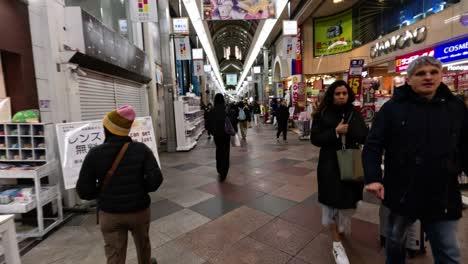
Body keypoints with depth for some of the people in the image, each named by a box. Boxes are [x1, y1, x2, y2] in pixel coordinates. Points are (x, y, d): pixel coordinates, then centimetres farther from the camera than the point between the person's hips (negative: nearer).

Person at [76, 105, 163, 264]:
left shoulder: (94, 154, -13)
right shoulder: (141, 149, -13)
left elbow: (83, 191, -9)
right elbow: (155, 179, -19)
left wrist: (103, 193, 10)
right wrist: (141, 189, 1)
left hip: (109, 214, 0)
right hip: (139, 210, 1)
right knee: (143, 243, 27)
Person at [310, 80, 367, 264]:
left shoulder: (355, 113, 4)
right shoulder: (322, 114, -3)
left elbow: (364, 137, 0)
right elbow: (314, 139, -7)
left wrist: (348, 130, -20)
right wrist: (335, 132, -18)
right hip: (330, 163, -2)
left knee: (347, 201, 13)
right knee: (332, 200, 3)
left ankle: (341, 229, 40)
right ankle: (336, 243, 17)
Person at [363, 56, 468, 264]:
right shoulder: (393, 108, -7)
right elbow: (373, 145, -11)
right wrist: (373, 177, -22)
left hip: (443, 197, 2)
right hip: (401, 193, -1)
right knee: (395, 241, 21)